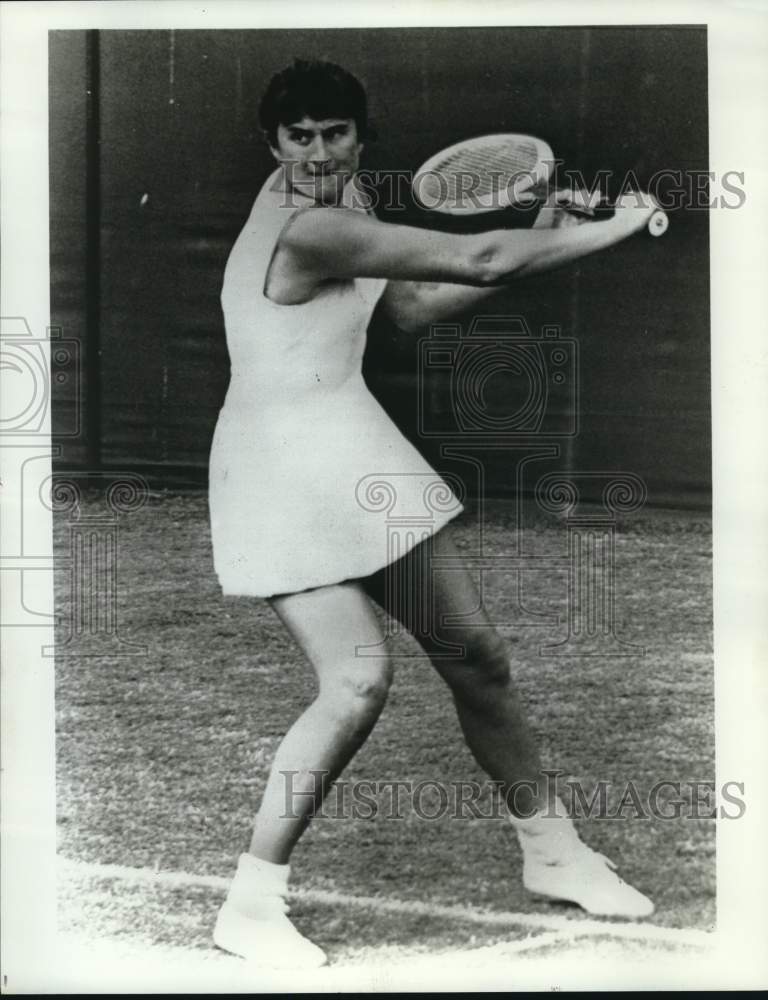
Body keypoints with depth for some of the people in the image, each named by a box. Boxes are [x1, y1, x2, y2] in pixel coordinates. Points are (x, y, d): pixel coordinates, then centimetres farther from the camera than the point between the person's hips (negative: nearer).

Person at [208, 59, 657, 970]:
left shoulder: (340, 197, 8)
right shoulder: (310, 230, -22)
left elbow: (412, 306, 16)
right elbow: (477, 259, -22)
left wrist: (533, 250, 7)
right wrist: (616, 229, -11)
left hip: (354, 454, 9)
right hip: (284, 467, -9)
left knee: (477, 657, 12)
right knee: (358, 682, -20)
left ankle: (551, 852, 29)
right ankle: (249, 905, -6)